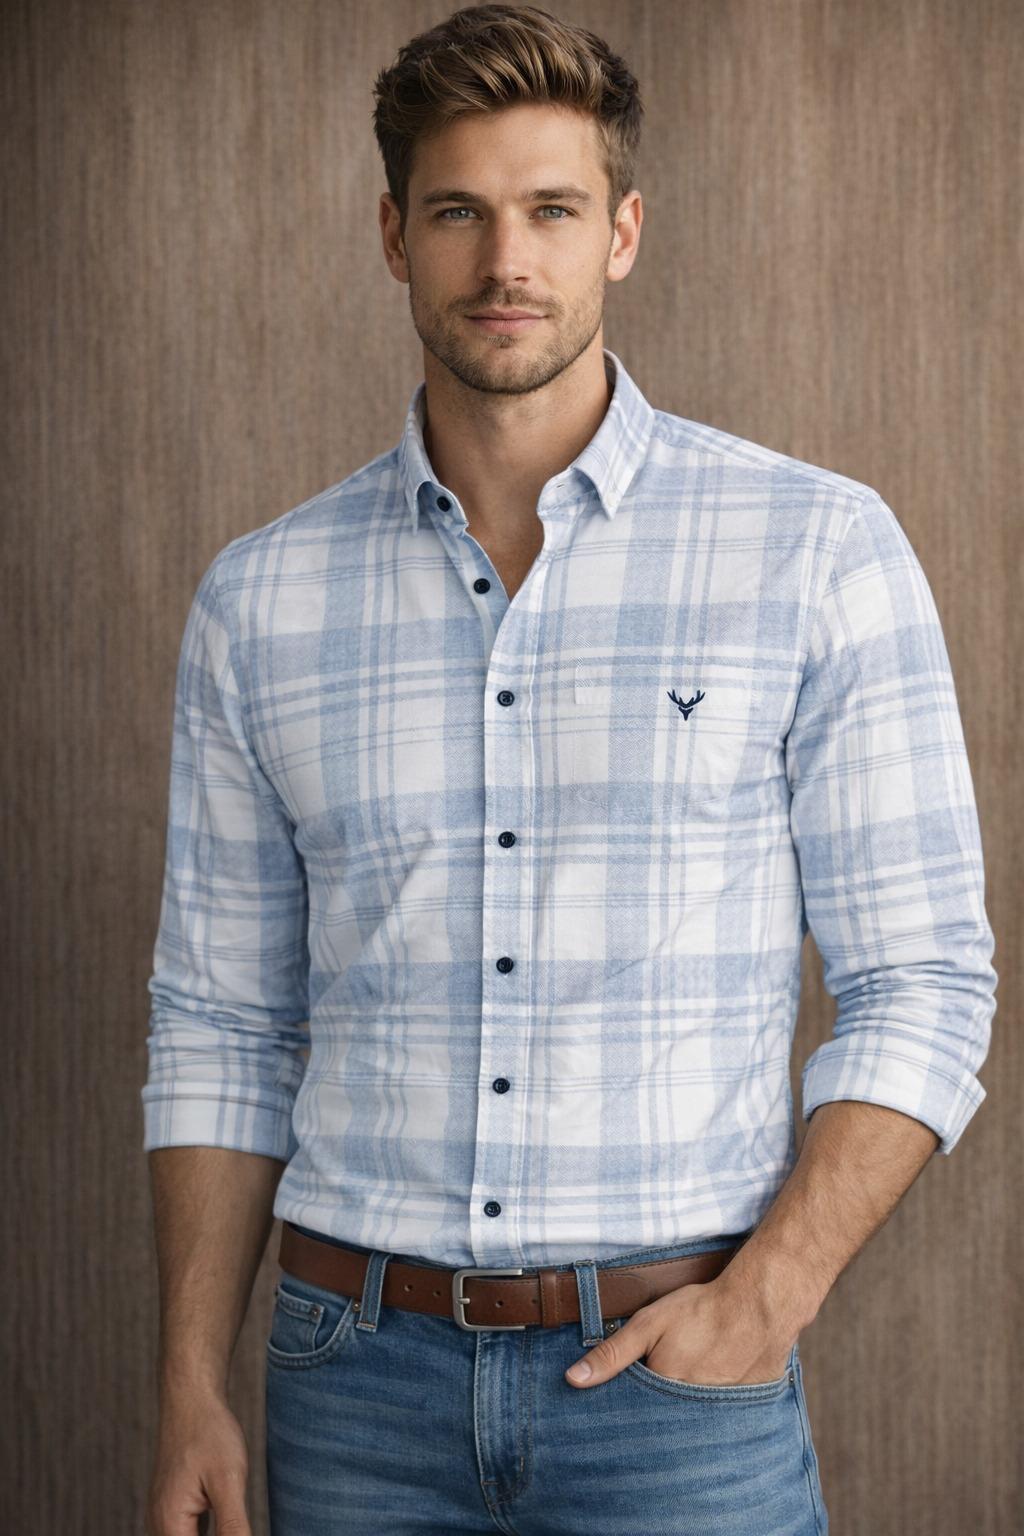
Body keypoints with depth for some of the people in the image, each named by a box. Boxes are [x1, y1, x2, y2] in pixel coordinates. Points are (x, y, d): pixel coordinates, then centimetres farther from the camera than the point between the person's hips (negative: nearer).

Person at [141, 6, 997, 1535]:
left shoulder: (819, 549, -5)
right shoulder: (264, 599, 3)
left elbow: (921, 990, -4)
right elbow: (221, 1025, 8)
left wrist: (766, 1298, -16)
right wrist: (192, 1390, 1)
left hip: (678, 1371, -2)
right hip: (362, 1380, 2)